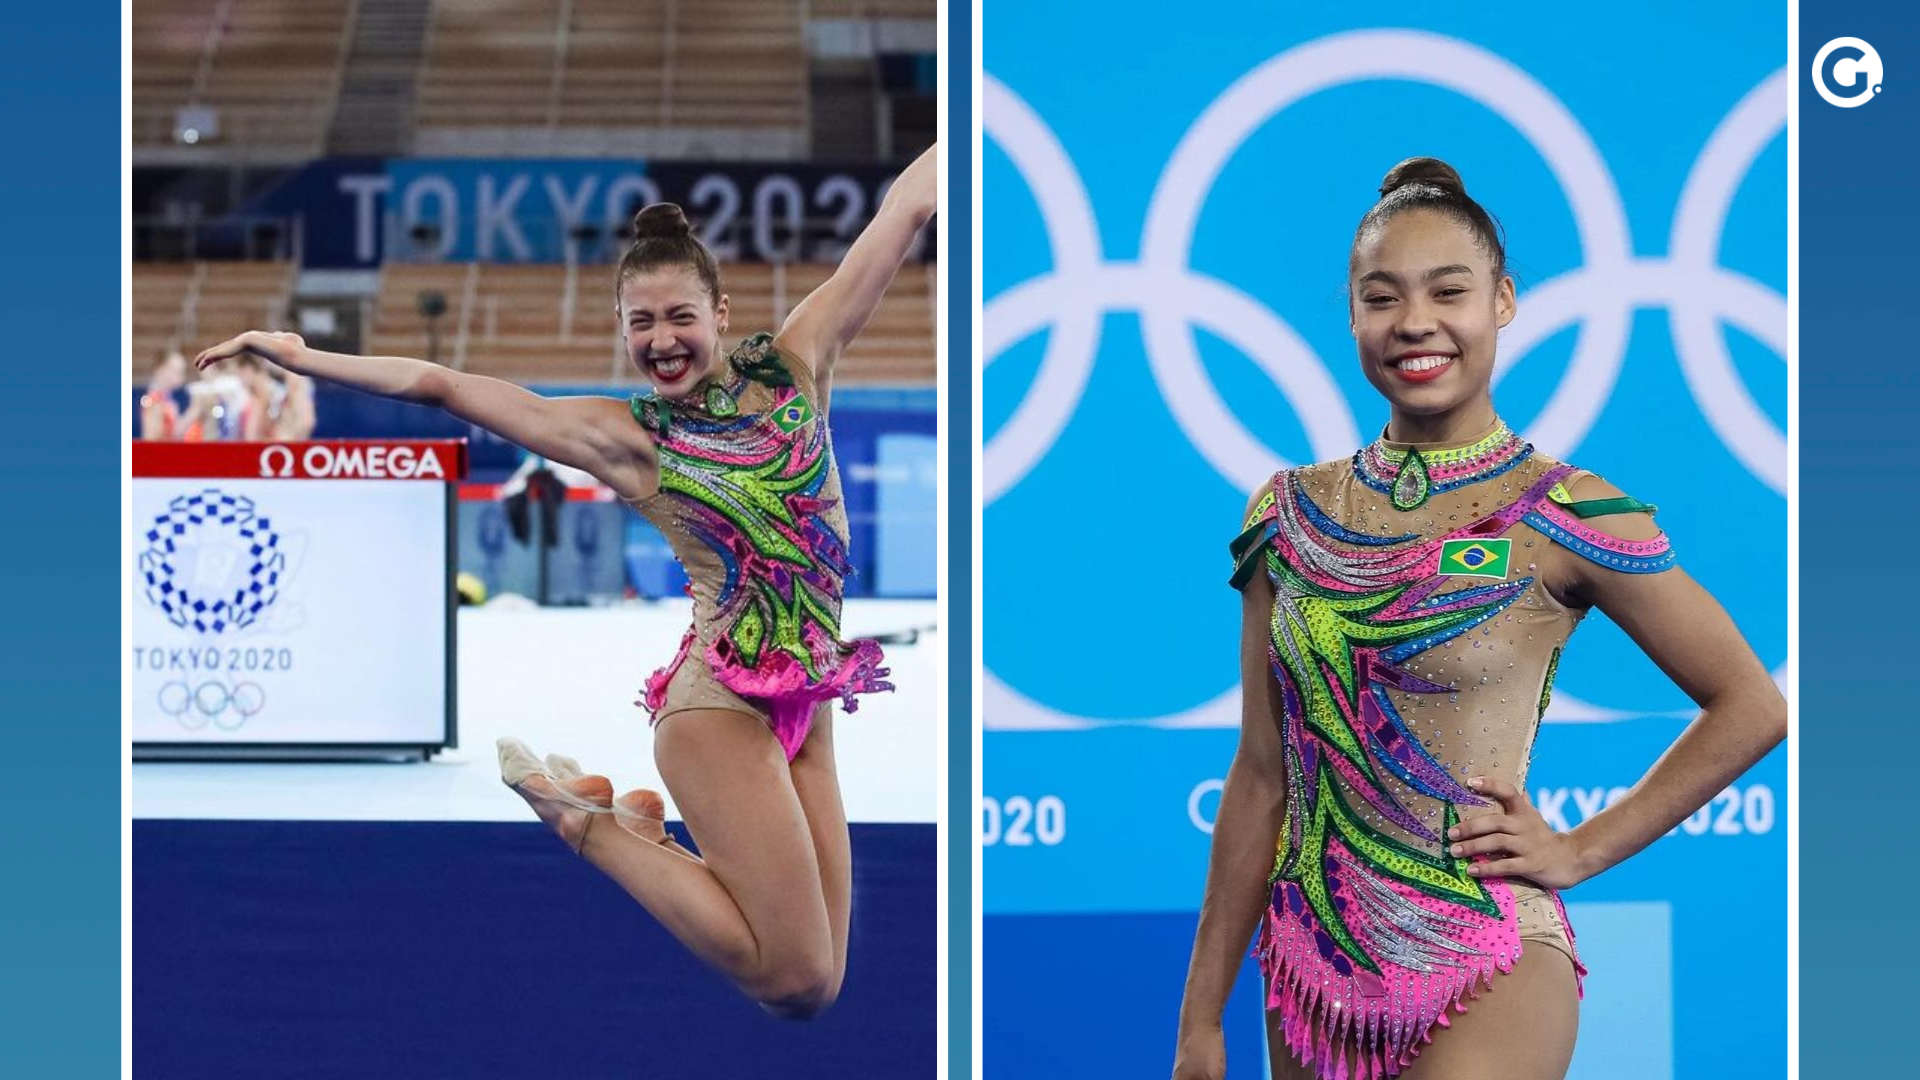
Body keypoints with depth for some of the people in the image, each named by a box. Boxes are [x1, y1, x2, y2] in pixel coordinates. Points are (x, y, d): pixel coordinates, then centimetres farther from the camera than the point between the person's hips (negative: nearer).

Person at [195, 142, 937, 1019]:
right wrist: (302, 357, -2)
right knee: (793, 977, -9)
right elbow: (441, 384, -2)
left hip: (807, 711, 5)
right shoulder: (623, 438, -3)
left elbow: (903, 209, 5)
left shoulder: (793, 363, 5)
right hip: (720, 707, -5)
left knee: (811, 989, 5)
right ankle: (580, 818, 8)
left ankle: (635, 823, 25)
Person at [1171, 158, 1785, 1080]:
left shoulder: (1565, 518, -7)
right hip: (1308, 966, 4)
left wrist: (1583, 849, -3)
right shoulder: (1292, 514, 5)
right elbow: (1262, 774, 7)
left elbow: (1753, 706, -1)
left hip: (1481, 979, -4)